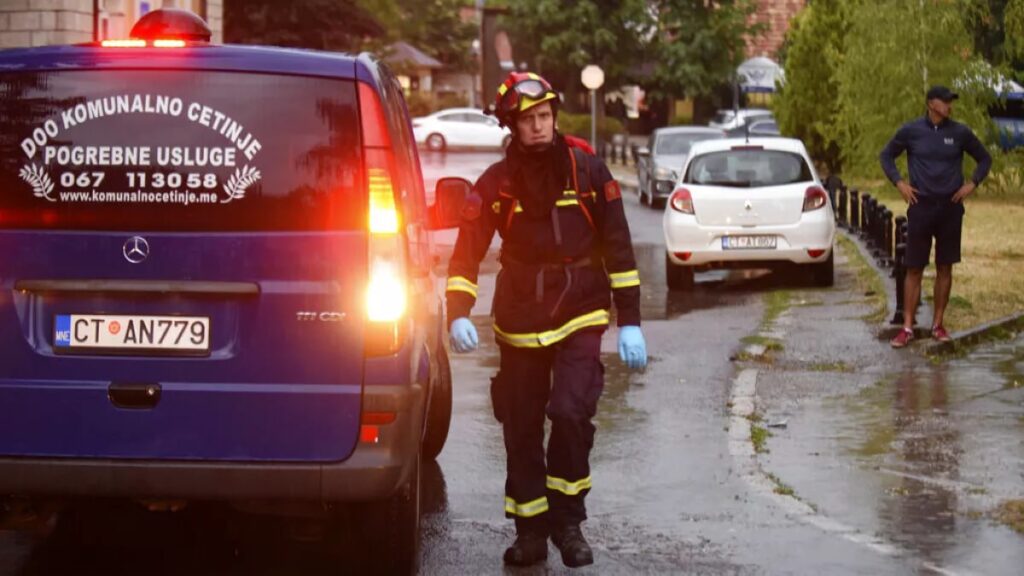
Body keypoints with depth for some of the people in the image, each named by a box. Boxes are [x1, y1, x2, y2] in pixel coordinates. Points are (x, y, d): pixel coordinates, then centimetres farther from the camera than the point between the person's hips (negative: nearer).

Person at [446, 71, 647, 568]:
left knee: (571, 412, -18)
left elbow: (618, 246, 0)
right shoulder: (496, 183, -1)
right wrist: (459, 314, -20)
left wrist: (629, 322, -2)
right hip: (520, 322, 2)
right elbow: (467, 252, -4)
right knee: (521, 430, 6)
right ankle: (531, 532, 21)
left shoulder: (586, 169, -3)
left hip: (580, 316, -2)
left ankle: (567, 520, 0)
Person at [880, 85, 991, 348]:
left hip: (950, 208, 2)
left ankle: (938, 325, 15)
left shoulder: (960, 133, 1)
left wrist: (973, 183, -1)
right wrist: (899, 182, -2)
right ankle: (907, 328, 3)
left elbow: (984, 158, 13)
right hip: (921, 207, -1)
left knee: (945, 268, 6)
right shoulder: (911, 131, -3)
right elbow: (886, 155, 10)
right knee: (914, 269, 0)